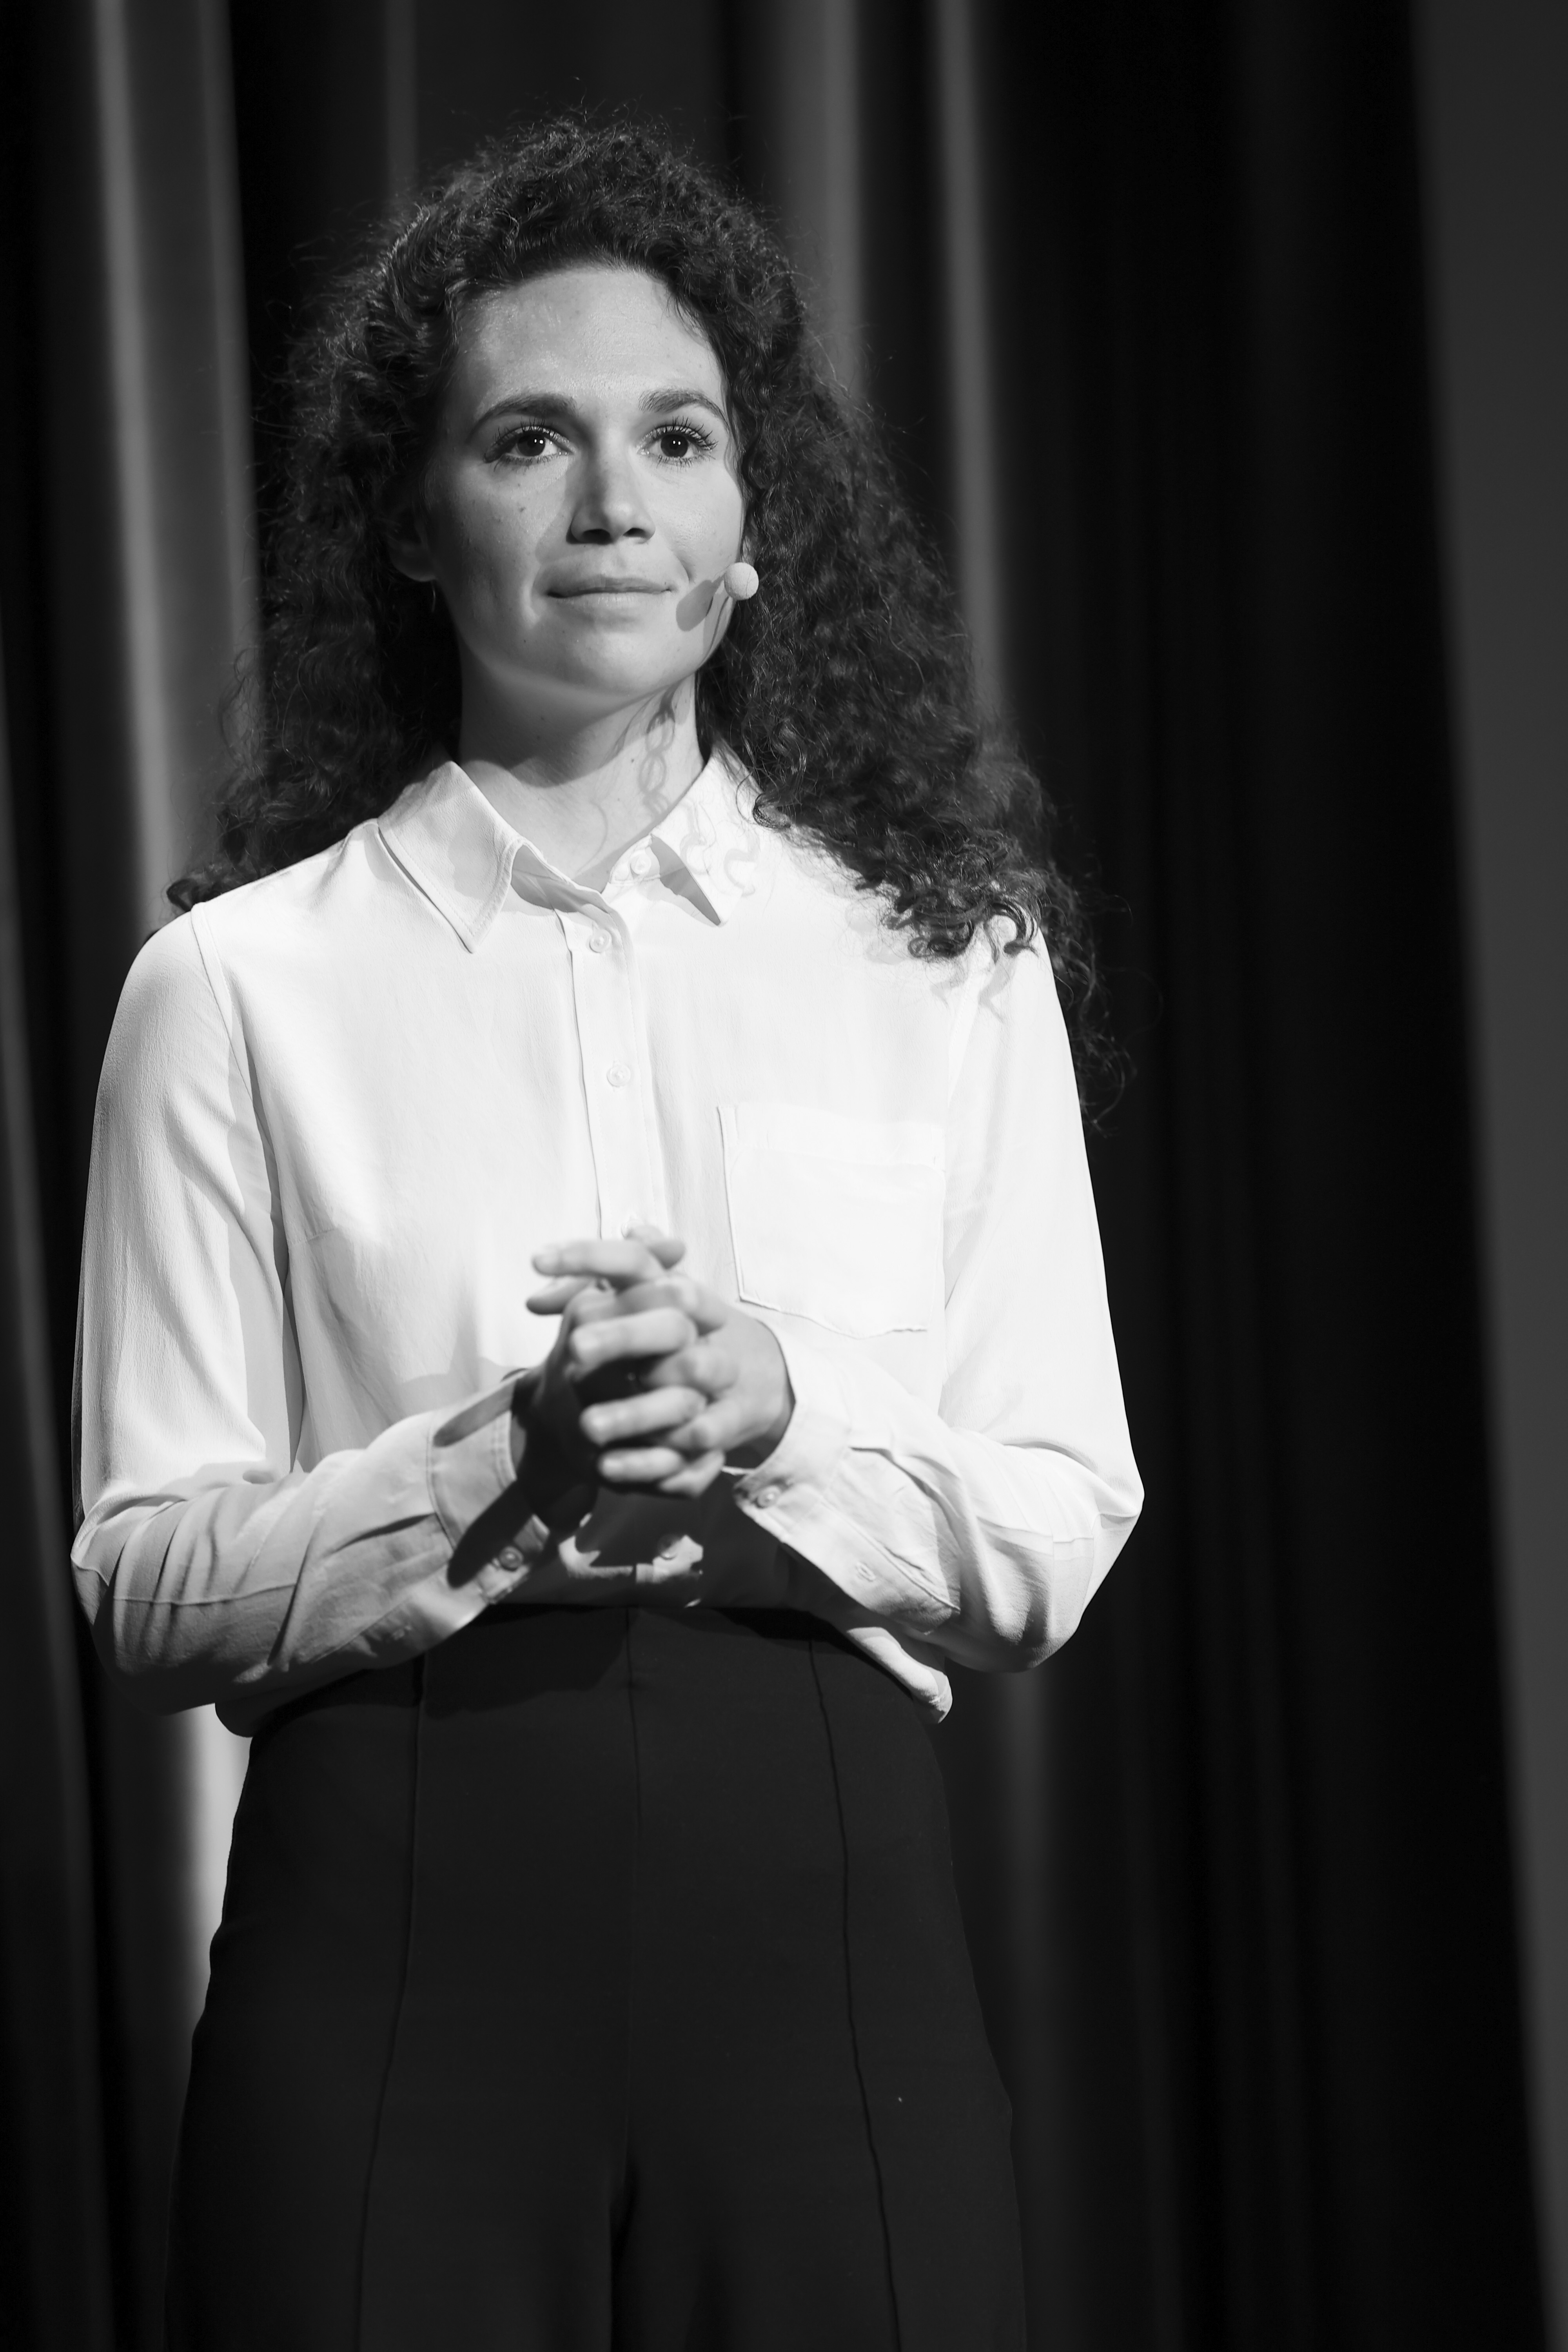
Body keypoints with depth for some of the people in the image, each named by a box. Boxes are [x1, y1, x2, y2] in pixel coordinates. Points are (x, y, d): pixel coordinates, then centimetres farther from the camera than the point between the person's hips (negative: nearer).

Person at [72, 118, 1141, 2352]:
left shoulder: (946, 958, 8)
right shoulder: (240, 983, 3)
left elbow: (1057, 1535, 5)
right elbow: (148, 1583, 0)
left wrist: (782, 1416, -14)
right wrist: (491, 1468, -16)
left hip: (825, 1903, 1)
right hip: (402, 1899, -1)